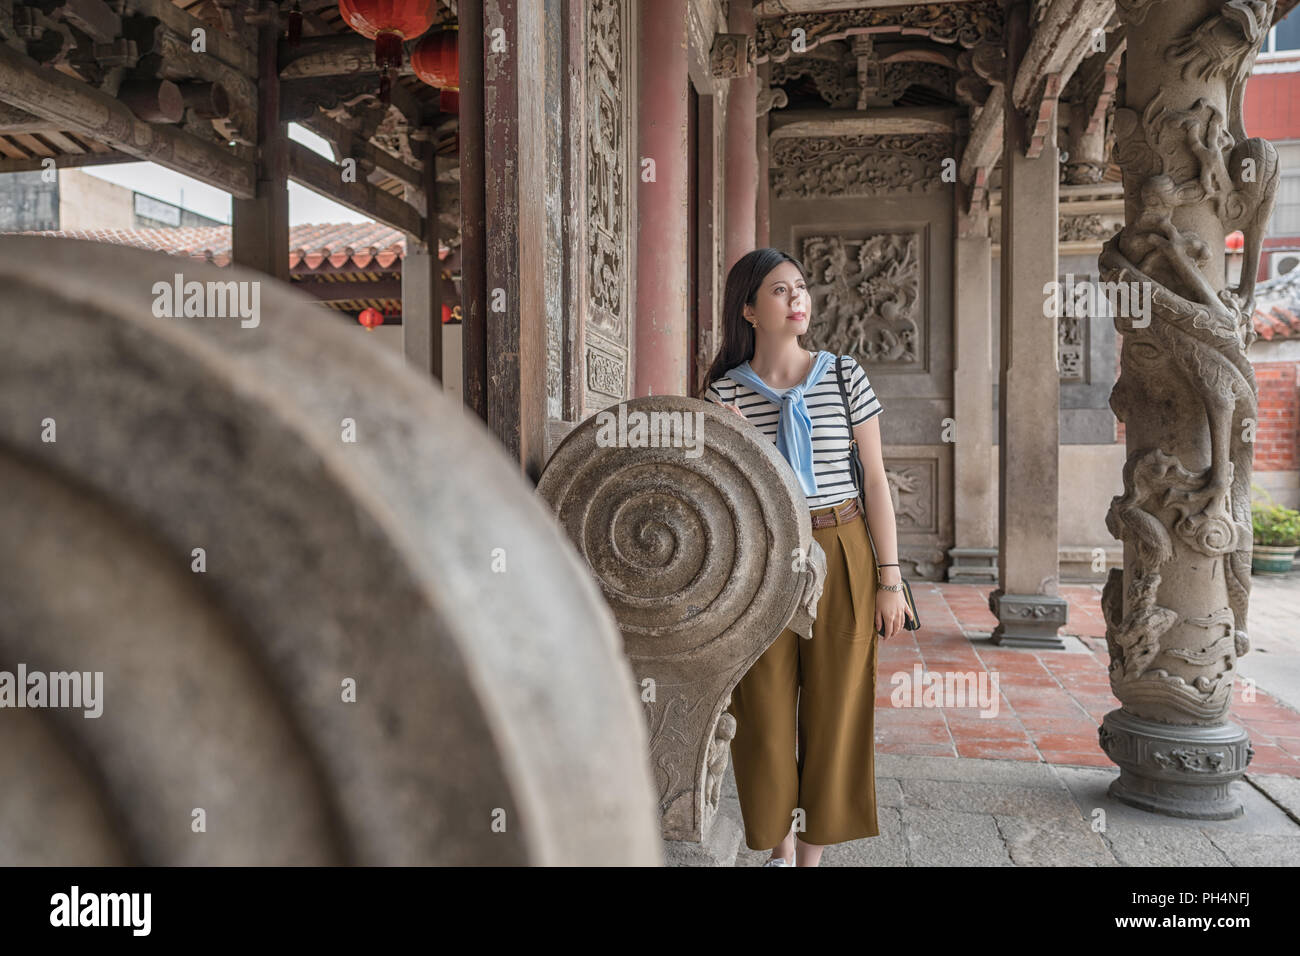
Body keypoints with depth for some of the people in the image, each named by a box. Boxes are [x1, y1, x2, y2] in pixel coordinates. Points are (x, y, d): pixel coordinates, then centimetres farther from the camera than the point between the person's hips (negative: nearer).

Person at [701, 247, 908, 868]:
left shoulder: (844, 375, 1)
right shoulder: (724, 391, 1)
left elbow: (874, 479, 1)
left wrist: (889, 578, -2)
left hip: (841, 561, 0)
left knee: (833, 707, 7)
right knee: (766, 710, 8)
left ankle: (814, 852, 25)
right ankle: (779, 846, 30)